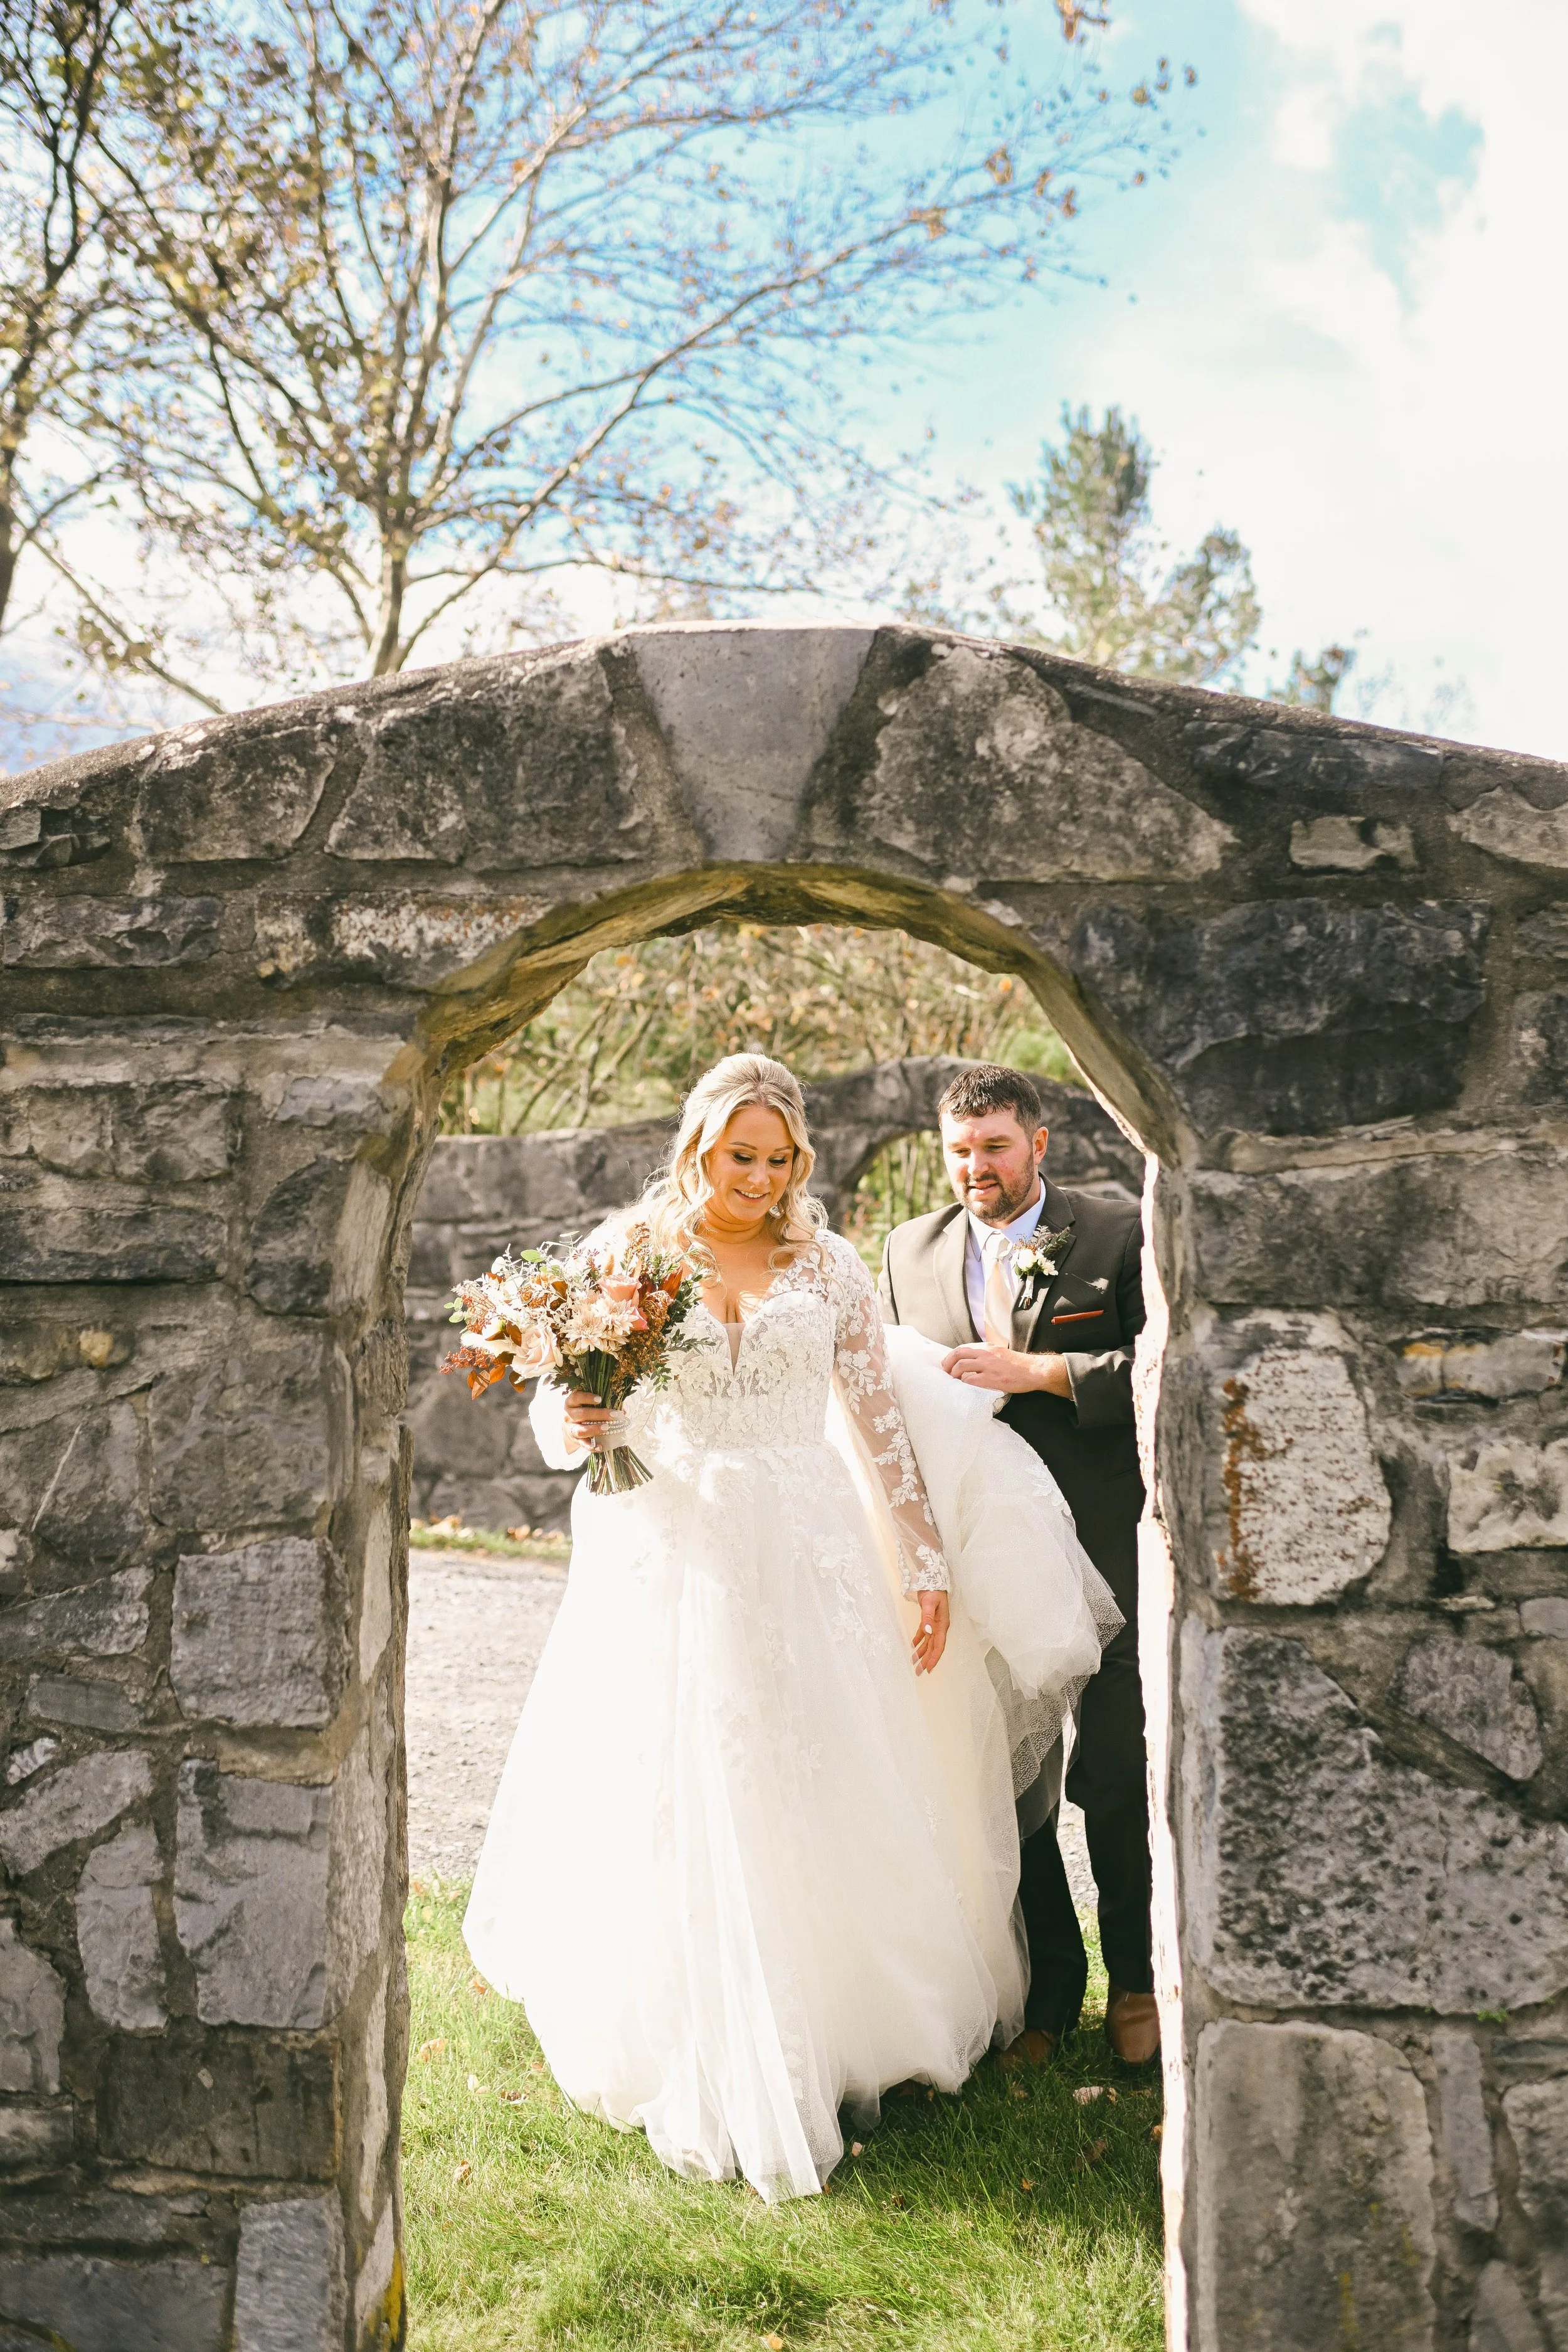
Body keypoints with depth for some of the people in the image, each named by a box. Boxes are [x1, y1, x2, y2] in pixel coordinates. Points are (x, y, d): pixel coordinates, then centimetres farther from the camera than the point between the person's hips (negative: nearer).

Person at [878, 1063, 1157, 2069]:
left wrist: (1035, 1371, -17)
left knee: (1114, 1780, 5)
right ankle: (1050, 1988, 27)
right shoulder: (910, 1251, 8)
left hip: (1106, 1550, -3)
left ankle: (1137, 1978, 26)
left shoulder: (1119, 1236, -2)